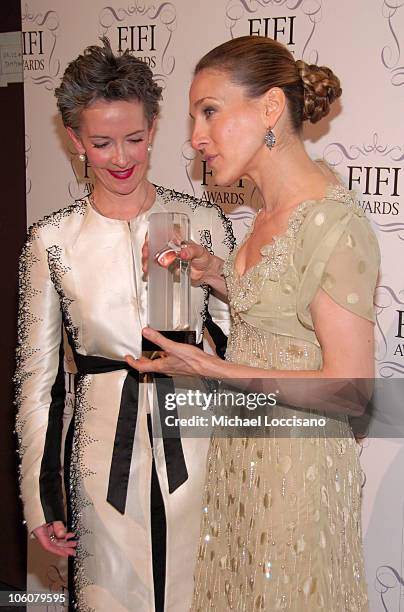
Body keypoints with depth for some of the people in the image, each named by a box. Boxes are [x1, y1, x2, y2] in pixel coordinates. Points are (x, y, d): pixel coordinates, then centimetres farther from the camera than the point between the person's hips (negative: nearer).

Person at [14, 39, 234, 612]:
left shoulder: (203, 220, -4)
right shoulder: (52, 240, -5)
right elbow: (36, 375, 0)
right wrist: (39, 499, 0)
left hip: (194, 440, 1)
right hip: (102, 449, 0)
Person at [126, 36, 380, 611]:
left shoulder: (333, 224, -23)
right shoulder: (272, 211, 5)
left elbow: (351, 385, -22)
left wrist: (215, 370, -26)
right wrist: (219, 275, -1)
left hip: (299, 461, -8)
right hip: (244, 447, 8)